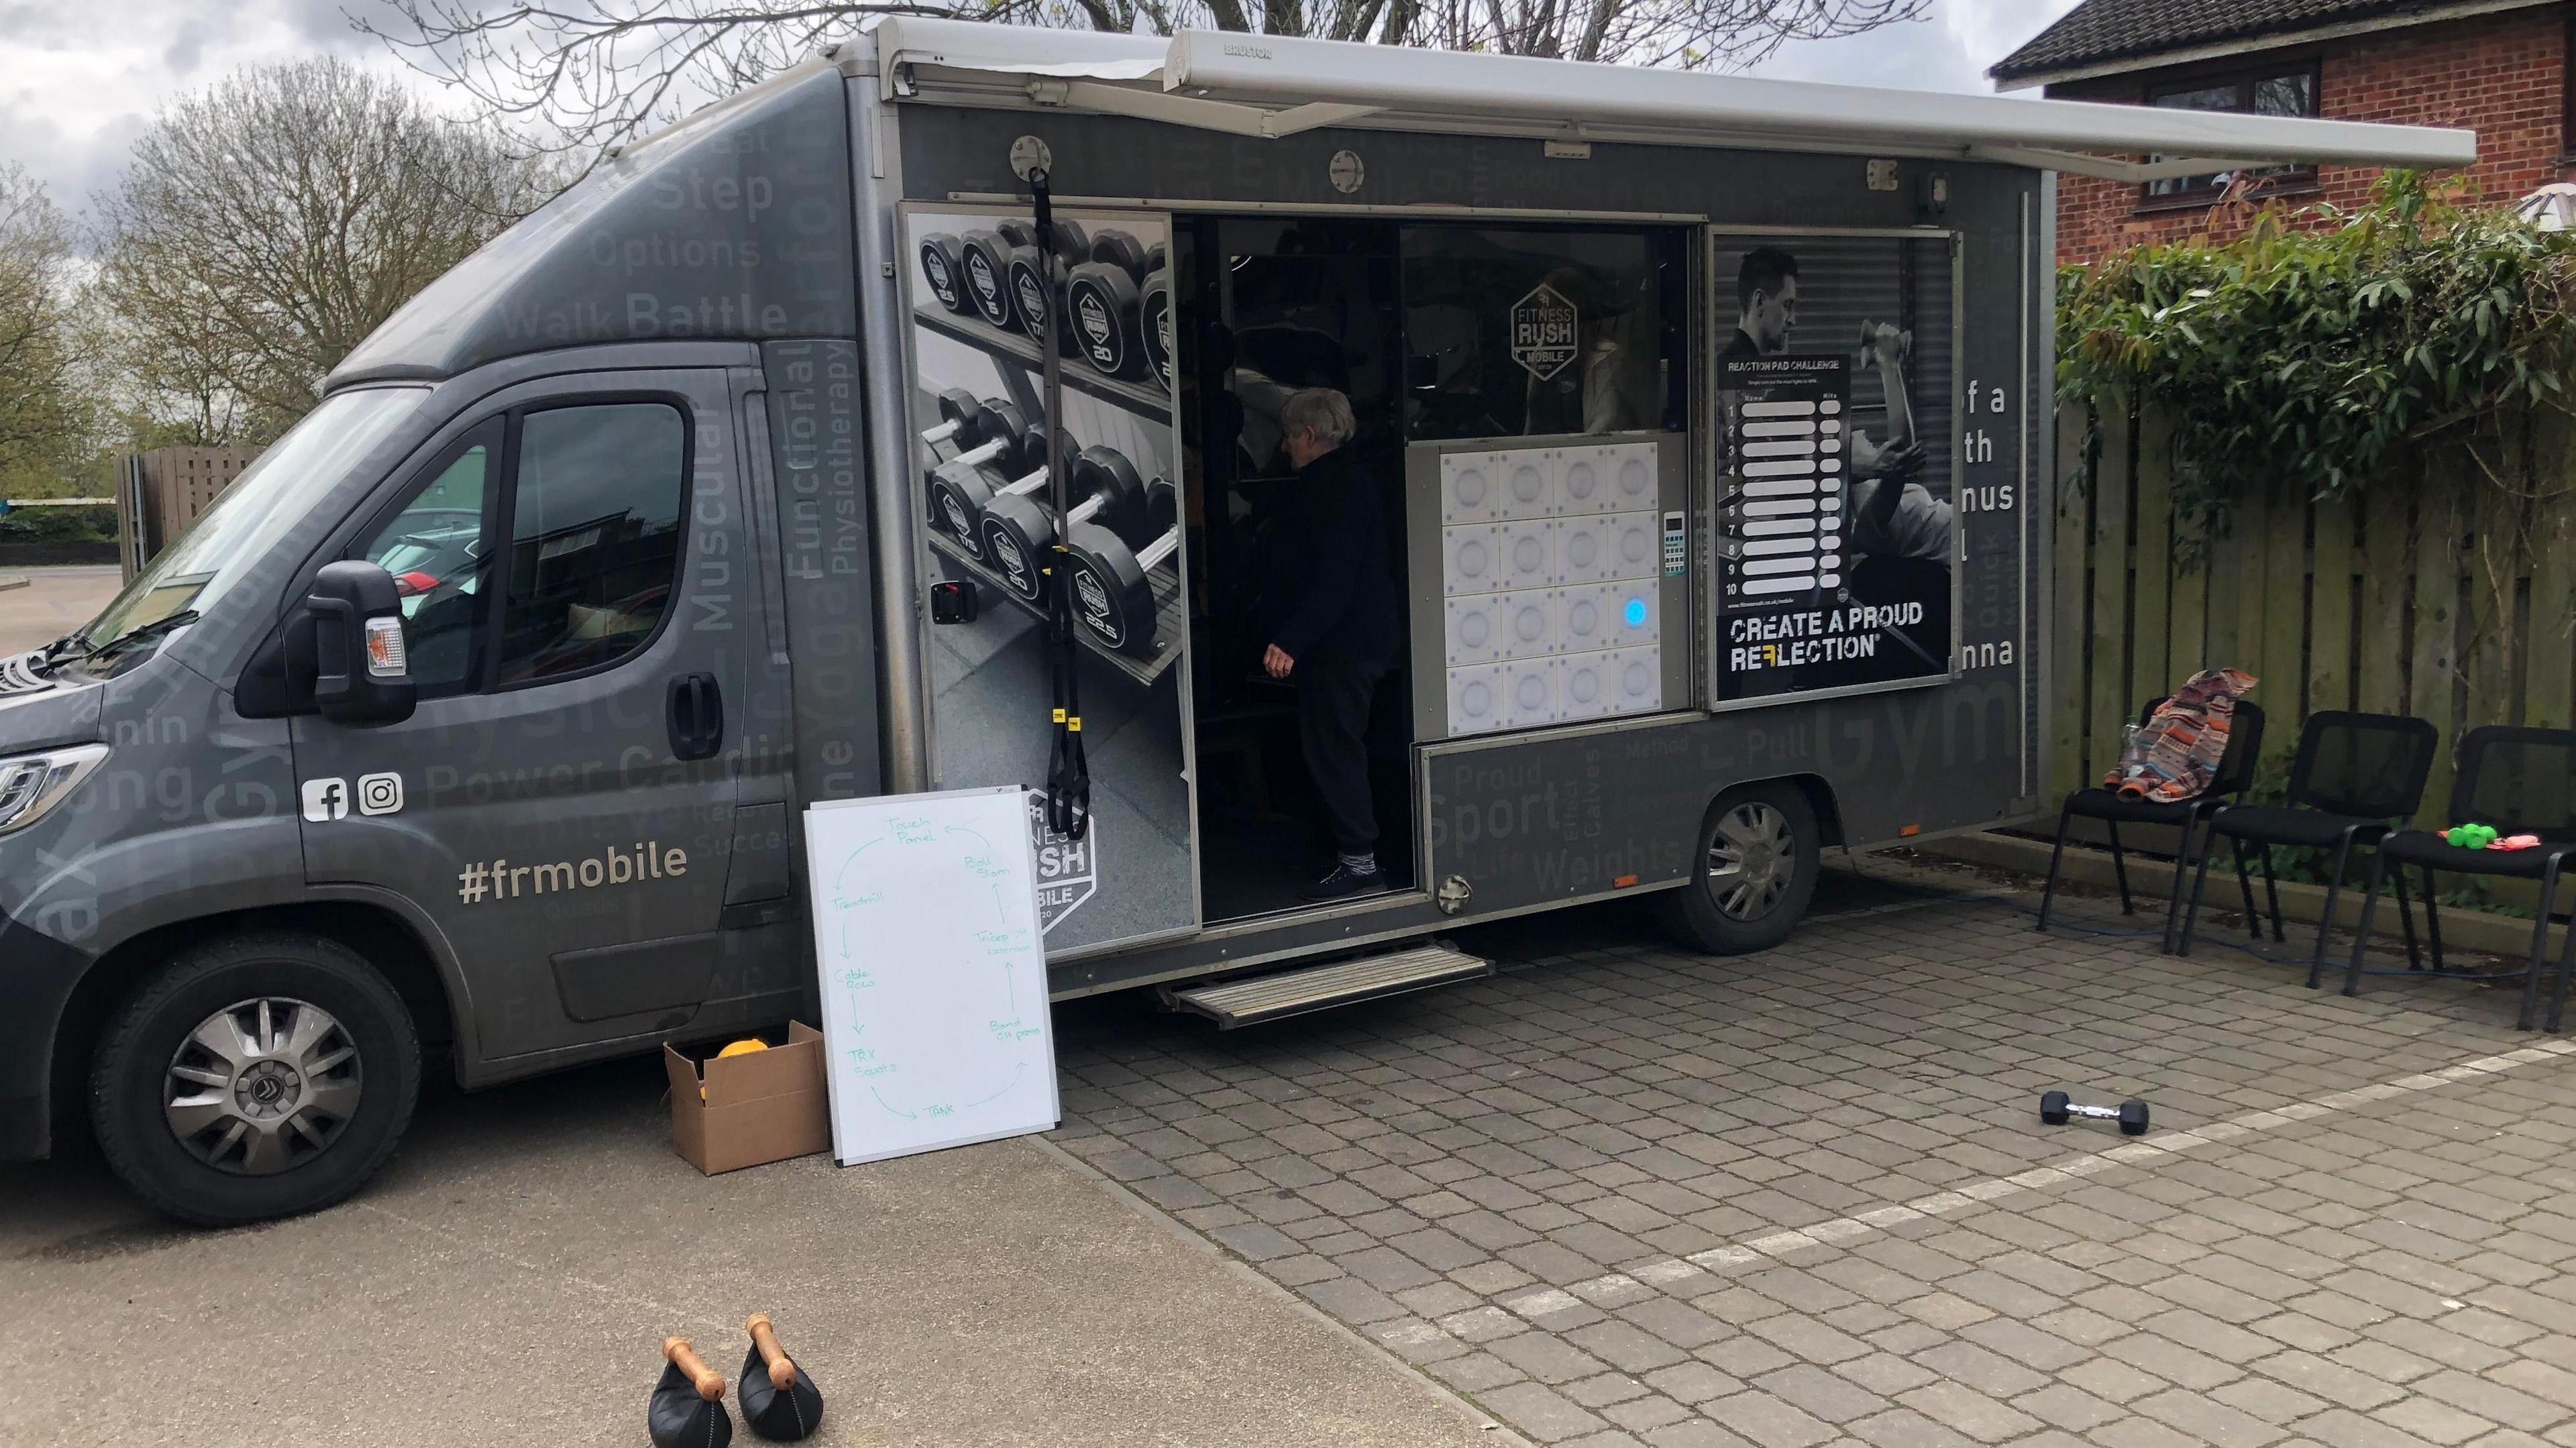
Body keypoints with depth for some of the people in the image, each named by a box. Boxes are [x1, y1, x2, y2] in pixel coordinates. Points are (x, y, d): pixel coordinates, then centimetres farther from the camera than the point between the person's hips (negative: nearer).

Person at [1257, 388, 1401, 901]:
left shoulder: (1334, 487, -18)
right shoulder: (1343, 480, 16)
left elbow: (1333, 579, -26)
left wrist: (1291, 640, -30)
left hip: (1341, 646, -11)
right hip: (1355, 641, 11)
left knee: (1332, 748, -7)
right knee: (1339, 747, 16)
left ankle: (1359, 863, -2)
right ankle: (1355, 856, 23)